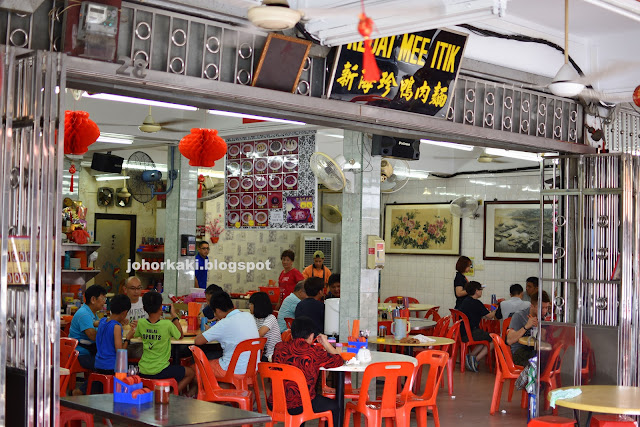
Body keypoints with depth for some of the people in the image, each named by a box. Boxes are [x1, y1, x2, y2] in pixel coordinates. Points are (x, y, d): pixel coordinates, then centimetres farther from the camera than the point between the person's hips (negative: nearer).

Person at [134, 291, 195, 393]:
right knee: (191, 373, 14)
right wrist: (174, 315, 5)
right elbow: (180, 336, 1)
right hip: (160, 372, -5)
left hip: (142, 371, 6)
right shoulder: (167, 324, -18)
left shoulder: (141, 323, -7)